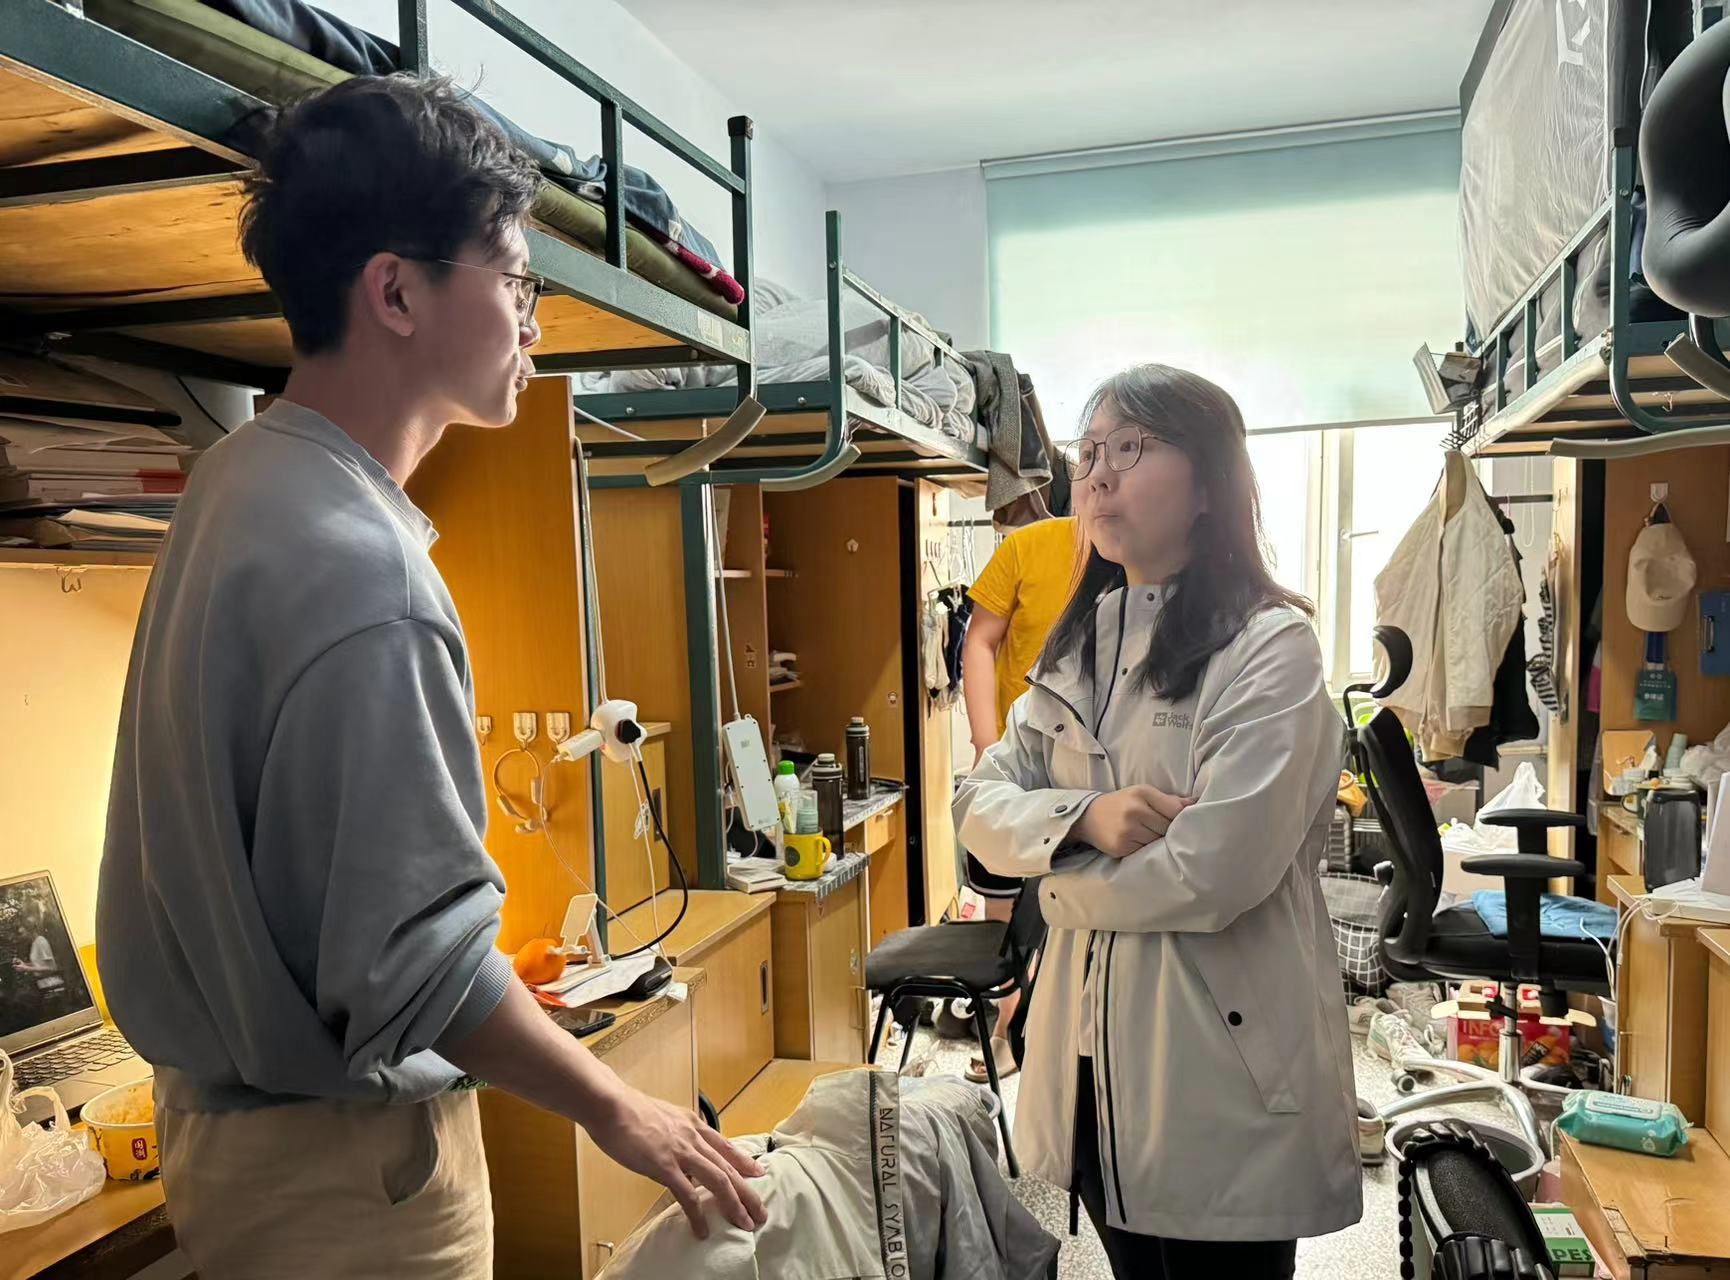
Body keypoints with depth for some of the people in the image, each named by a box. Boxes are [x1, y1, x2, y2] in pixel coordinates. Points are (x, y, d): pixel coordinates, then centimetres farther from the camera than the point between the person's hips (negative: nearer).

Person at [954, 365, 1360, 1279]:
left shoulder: (1270, 648, -14)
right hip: (1094, 1044, 6)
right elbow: (980, 807, 3)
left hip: (1222, 1066, -6)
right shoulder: (1083, 640, 8)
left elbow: (1215, 875, -22)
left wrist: (1060, 884, -7)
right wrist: (1085, 818, -17)